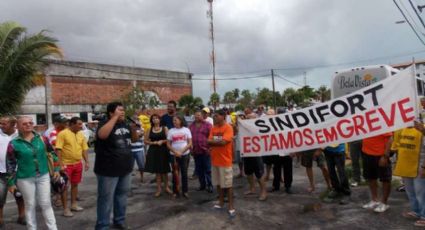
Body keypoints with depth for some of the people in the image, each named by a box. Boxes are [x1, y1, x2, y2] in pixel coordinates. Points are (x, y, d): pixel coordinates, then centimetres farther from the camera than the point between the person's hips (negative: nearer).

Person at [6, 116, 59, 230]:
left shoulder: (42, 138, -2)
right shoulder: (14, 143, -8)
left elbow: (52, 153, 8)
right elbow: (10, 164, -3)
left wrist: (56, 169, 6)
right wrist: (11, 183, -1)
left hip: (43, 176, 2)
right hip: (25, 179, -2)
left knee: (46, 203, 8)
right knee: (30, 205, 10)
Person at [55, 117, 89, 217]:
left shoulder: (81, 134, 7)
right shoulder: (63, 134, -11)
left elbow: (84, 149, 11)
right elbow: (58, 149, -14)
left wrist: (86, 162, 5)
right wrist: (61, 164, -18)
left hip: (78, 164, 6)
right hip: (66, 164, -6)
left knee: (75, 184, 15)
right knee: (65, 186, 2)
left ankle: (74, 204, 27)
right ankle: (65, 209, 9)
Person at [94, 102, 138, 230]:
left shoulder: (125, 125, 9)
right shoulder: (105, 124, -12)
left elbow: (134, 140, 16)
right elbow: (102, 135, -35)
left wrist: (133, 129, -5)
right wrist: (116, 117, -29)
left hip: (125, 168, 7)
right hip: (108, 170, -7)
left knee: (122, 196, 18)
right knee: (106, 199, 1)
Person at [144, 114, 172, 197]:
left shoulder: (164, 128, 2)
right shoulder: (149, 130, 5)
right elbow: (146, 141, 3)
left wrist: (162, 141, -17)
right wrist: (154, 142, -11)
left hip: (163, 151, -1)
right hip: (154, 151, 1)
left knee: (164, 170, 5)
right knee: (157, 171, 6)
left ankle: (166, 187, 20)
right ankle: (158, 188, 16)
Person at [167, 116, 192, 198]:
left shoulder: (186, 130, -1)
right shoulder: (171, 131, 2)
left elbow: (190, 143, -3)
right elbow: (168, 144, 1)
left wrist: (181, 151, -12)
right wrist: (175, 152, -11)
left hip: (185, 154, -1)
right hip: (174, 155, 1)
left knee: (184, 173, 5)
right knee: (175, 173, 5)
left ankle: (185, 191, 14)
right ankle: (175, 191, 14)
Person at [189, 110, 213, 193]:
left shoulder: (208, 125, -3)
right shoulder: (191, 126, 13)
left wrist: (209, 147, -11)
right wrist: (191, 148, 10)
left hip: (205, 151, -5)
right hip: (196, 152, 5)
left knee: (207, 169, 1)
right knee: (199, 170, 11)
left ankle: (209, 185, 10)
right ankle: (202, 184, 24)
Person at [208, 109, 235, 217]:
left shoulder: (228, 128, -12)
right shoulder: (213, 128, 8)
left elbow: (223, 142, -22)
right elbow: (209, 142, 2)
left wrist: (213, 142, -7)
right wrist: (218, 142, -17)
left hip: (225, 160, -6)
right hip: (215, 160, 6)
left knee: (228, 184, 1)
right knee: (218, 183, 16)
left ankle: (231, 206, 10)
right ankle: (221, 202, 30)